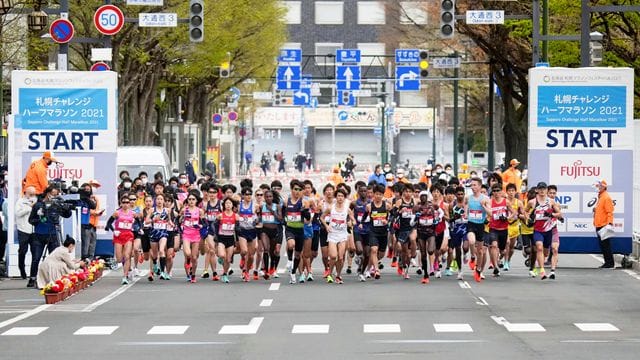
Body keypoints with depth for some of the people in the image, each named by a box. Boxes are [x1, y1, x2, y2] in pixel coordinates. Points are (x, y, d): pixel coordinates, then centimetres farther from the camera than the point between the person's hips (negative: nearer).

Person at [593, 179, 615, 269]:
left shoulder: (606, 197, -12)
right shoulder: (600, 197, 16)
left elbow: (609, 212, -18)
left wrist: (610, 224, -24)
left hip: (604, 225, -10)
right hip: (599, 226, 10)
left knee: (606, 245, -7)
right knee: (602, 245, 11)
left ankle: (610, 263, -4)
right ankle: (607, 262, 17)